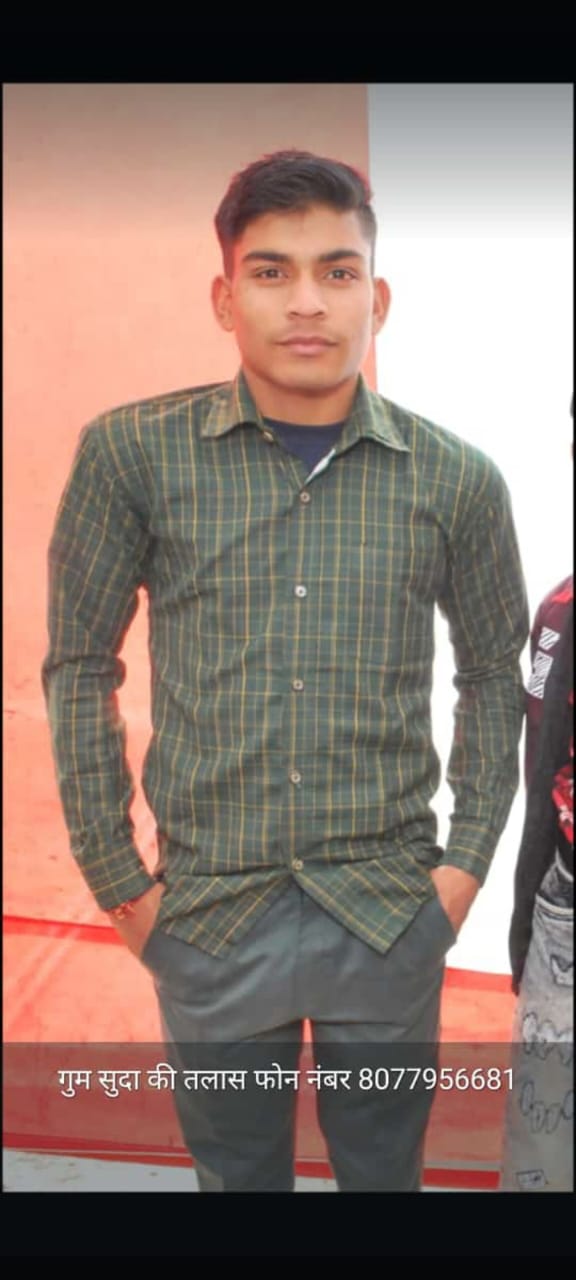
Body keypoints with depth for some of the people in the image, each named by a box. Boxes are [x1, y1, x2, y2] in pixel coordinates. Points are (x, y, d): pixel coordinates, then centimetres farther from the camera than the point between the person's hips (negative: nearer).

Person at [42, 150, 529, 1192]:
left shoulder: (456, 479, -5)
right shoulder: (130, 453, -8)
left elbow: (494, 674, 7)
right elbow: (79, 668, -1)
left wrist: (468, 860, 2)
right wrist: (117, 878, -1)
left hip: (391, 913, 1)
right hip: (209, 913, 0)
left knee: (384, 1172, 21)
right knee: (236, 1175, 20)